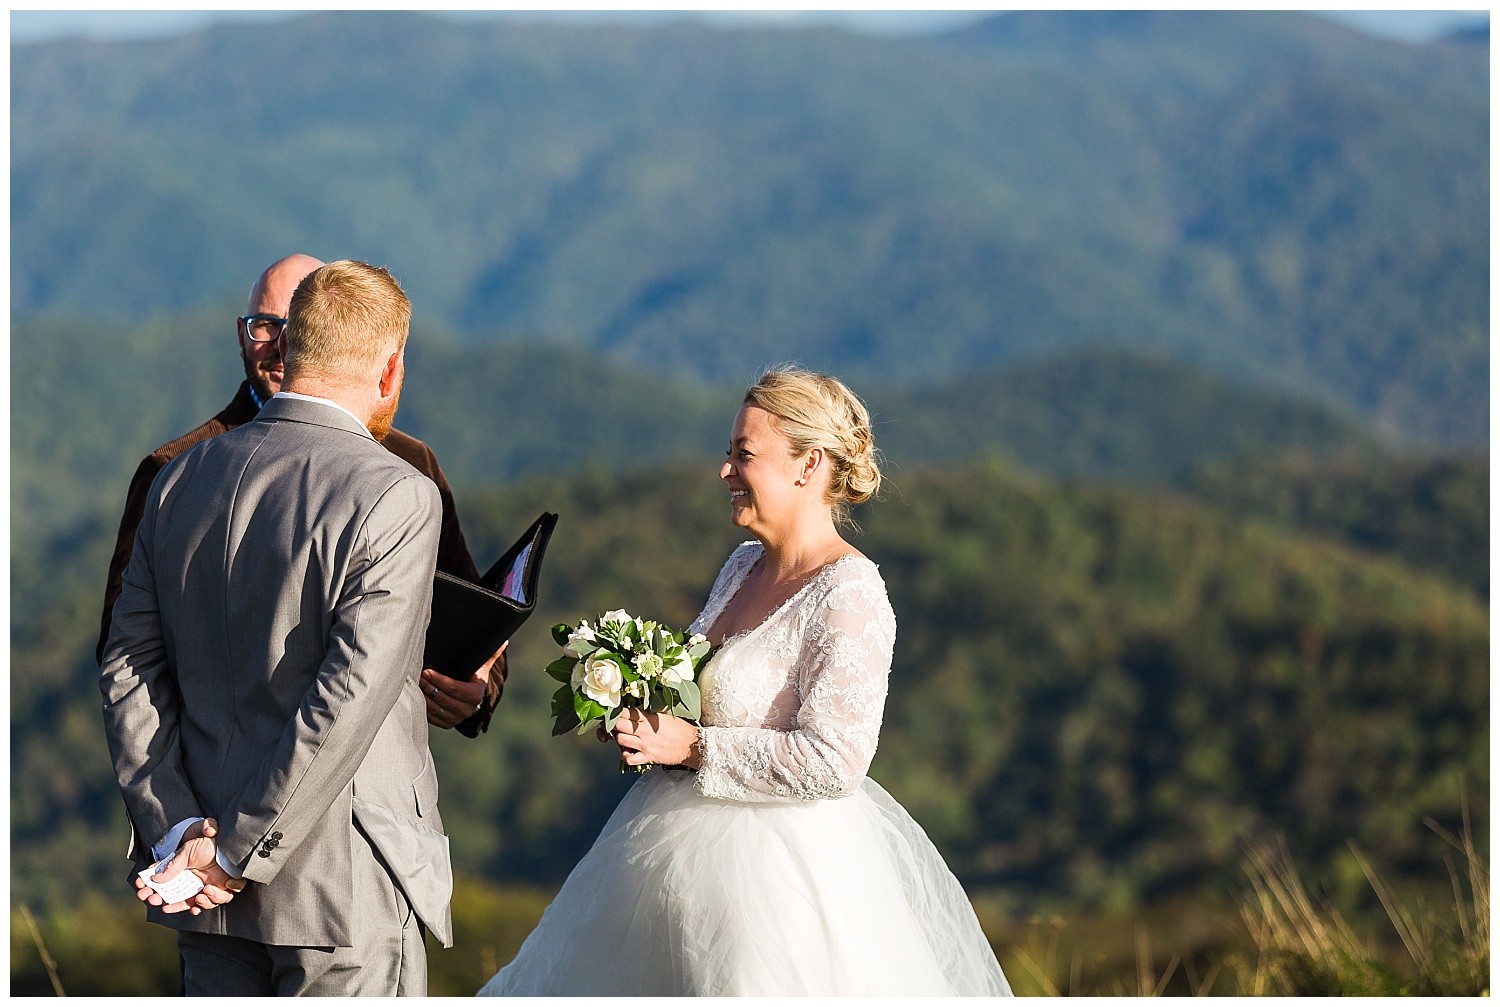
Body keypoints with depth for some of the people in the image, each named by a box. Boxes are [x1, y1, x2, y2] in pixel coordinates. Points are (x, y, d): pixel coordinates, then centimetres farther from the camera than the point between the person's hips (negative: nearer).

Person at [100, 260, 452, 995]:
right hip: (347, 885, -6)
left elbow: (129, 669, 4)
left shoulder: (182, 480, 6)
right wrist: (237, 854, -15)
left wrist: (175, 827, -2)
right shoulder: (396, 498, -14)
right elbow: (350, 698, -20)